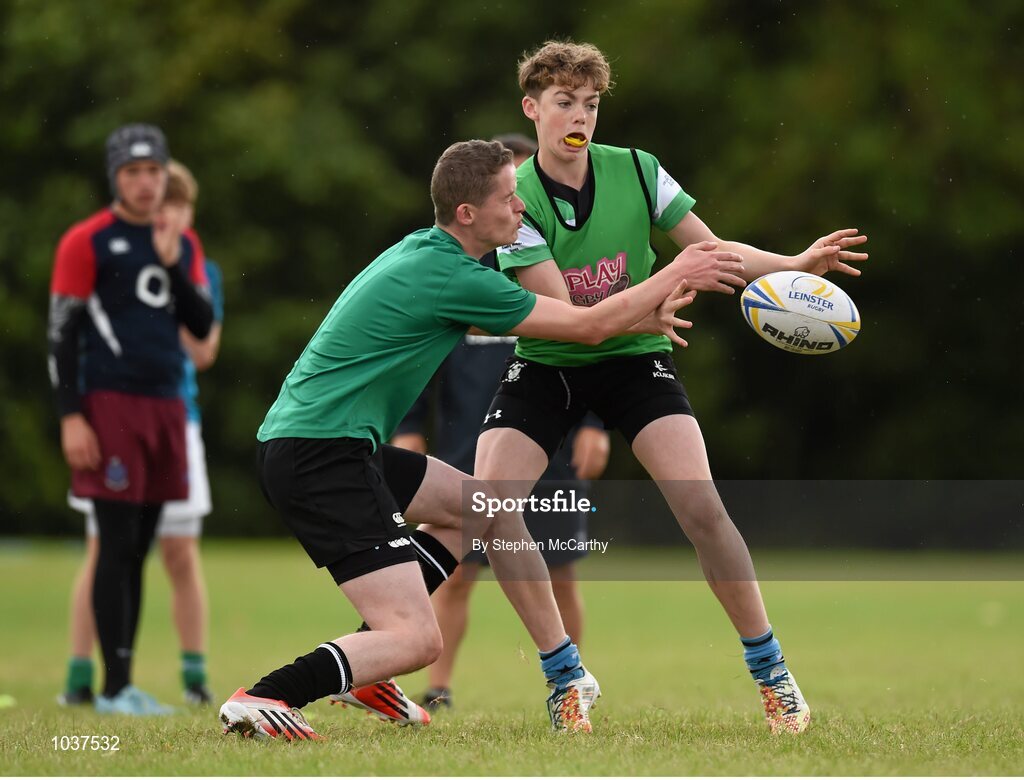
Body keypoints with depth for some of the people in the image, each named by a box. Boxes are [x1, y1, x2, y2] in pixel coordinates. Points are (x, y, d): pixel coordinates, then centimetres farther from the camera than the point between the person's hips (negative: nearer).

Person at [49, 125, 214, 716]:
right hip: (111, 405, -6)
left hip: (166, 406, 6)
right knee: (118, 546, -8)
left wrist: (173, 265, -4)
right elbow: (62, 334, -5)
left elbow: (202, 326, 10)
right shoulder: (88, 242, -4)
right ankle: (116, 687, -6)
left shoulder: (183, 245, 15)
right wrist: (71, 417, -12)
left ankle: (125, 683, 12)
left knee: (139, 550, 8)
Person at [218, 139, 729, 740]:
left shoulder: (426, 252, 13)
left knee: (487, 507, 22)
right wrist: (678, 271, 7)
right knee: (418, 641, -15)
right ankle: (263, 699, -19)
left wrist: (640, 318, 23)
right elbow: (589, 326, -6)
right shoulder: (452, 278, -16)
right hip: (319, 458, -10)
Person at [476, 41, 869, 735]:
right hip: (546, 365, 0)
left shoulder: (636, 171, -8)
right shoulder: (515, 199, -15)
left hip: (632, 358, 0)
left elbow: (717, 249, 0)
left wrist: (796, 263, -18)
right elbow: (564, 315, -24)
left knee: (700, 504, -19)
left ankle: (771, 672, -3)